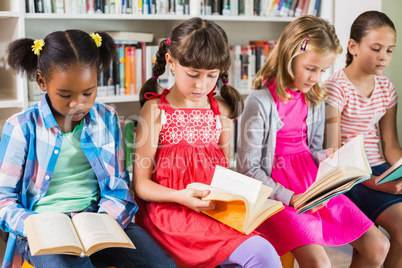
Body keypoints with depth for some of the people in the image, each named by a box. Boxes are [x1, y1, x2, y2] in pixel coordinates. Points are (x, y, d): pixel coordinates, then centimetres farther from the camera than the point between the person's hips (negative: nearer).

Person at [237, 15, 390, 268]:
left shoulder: (315, 100, 7)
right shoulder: (260, 102, -13)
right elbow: (248, 168, -11)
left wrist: (325, 157, -6)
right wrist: (290, 198, -18)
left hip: (313, 182, 7)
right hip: (277, 190, -7)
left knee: (378, 247, 2)